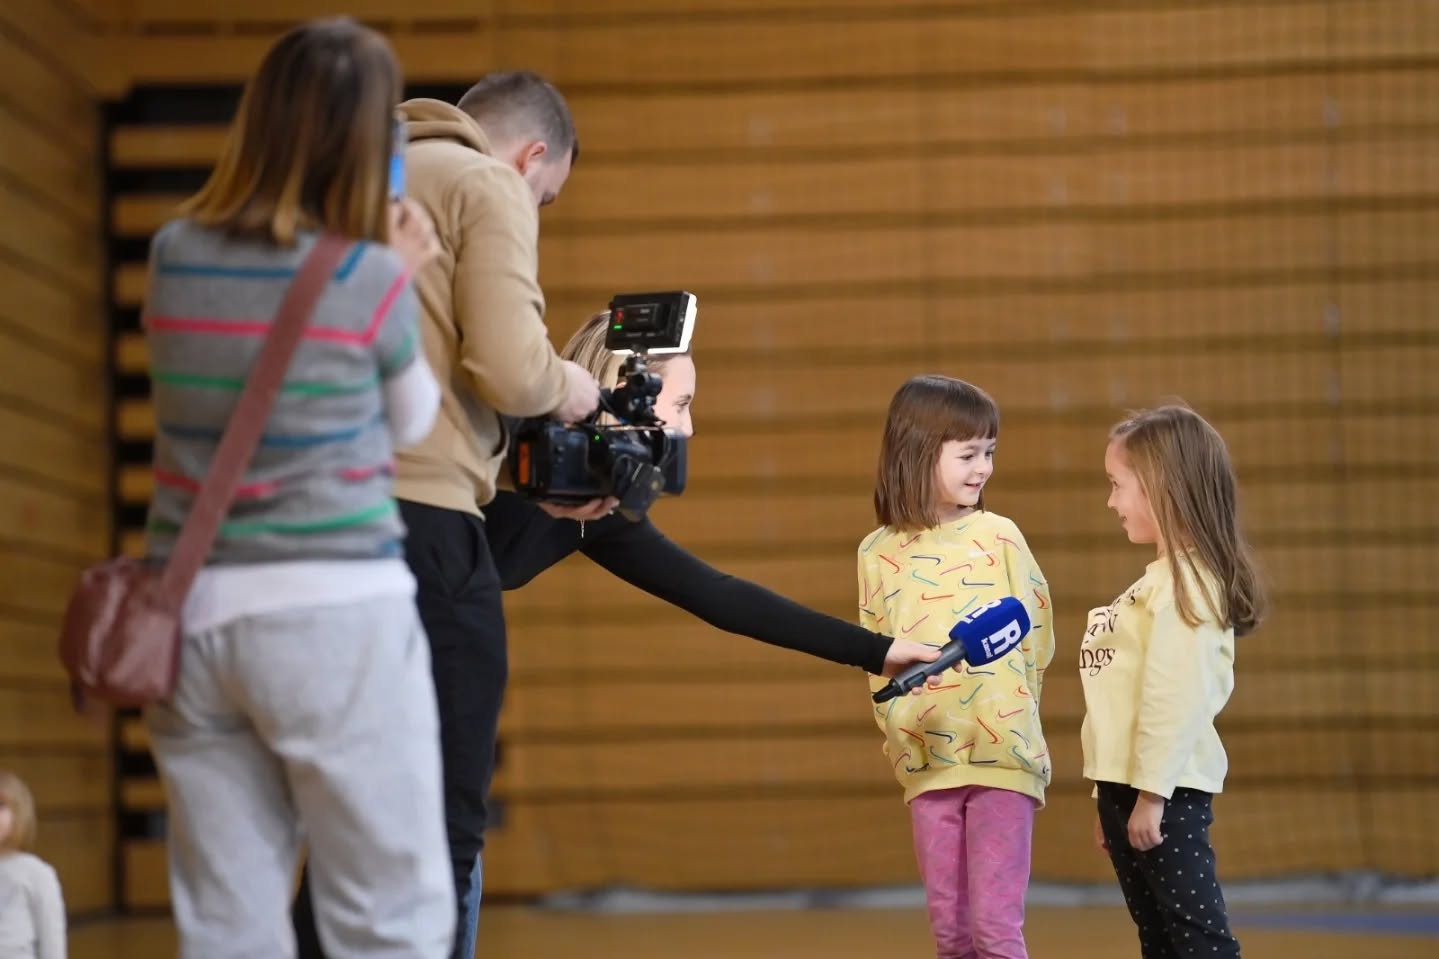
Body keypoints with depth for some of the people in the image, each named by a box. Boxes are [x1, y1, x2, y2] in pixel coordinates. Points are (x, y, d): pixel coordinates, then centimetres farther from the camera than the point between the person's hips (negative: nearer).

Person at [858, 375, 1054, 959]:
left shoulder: (999, 537, -1)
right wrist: (900, 725, -1)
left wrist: (1003, 705, -2)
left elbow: (1037, 637, 5)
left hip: (1001, 757, -2)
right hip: (926, 762, 2)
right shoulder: (879, 553, 4)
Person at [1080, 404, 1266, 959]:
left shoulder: (1183, 583, -14)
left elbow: (1175, 698, -21)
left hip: (1166, 791, -10)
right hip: (1130, 784, 10)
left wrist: (1152, 795, -22)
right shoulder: (1163, 580, 17)